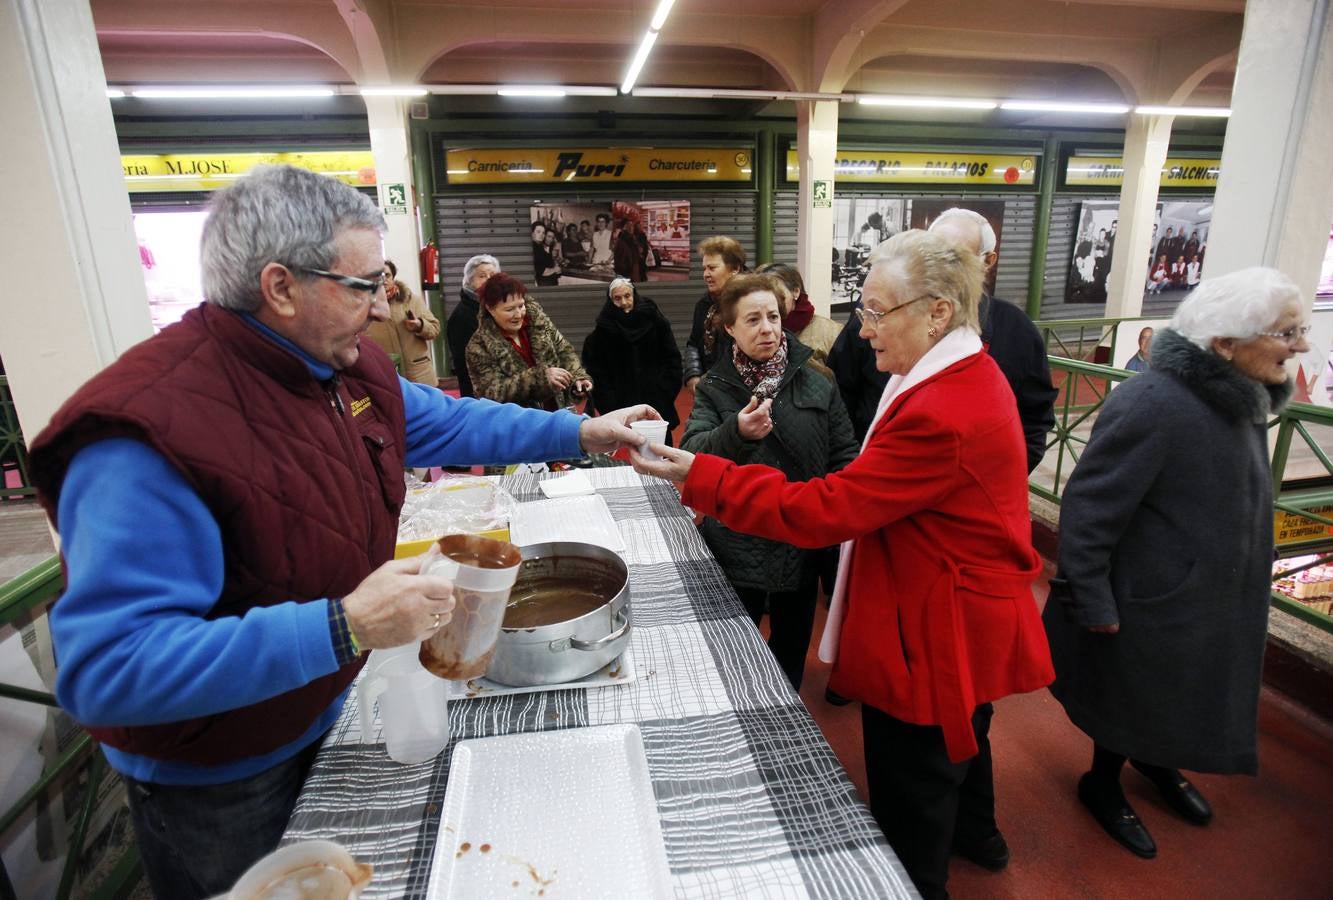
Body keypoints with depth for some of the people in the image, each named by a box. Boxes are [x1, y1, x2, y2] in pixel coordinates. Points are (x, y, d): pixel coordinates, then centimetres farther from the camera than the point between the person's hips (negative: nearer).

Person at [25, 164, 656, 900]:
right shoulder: (149, 432, -34)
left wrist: (580, 432, 2)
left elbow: (449, 423, 7)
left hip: (329, 713, 7)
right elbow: (104, 670, -35)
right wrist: (341, 627, -42)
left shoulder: (351, 368, -8)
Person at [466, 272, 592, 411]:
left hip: (558, 410, 0)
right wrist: (541, 376, -26)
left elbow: (564, 350, 8)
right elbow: (493, 392, -18)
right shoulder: (479, 347, -14)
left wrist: (578, 377, -11)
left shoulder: (536, 317, -1)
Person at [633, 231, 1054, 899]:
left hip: (934, 631, -11)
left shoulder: (942, 412, -32)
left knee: (910, 793, 10)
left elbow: (820, 511, -32)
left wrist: (699, 477, -30)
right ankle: (974, 833, 60)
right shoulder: (970, 374, 3)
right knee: (959, 734, 33)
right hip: (964, 611, 11)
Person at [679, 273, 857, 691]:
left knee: (791, 648, 21)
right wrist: (736, 432, -36)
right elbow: (691, 455, -17)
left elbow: (843, 456, 3)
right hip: (737, 548, -1)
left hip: (802, 545, 2)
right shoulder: (714, 388, -3)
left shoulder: (816, 384, -1)